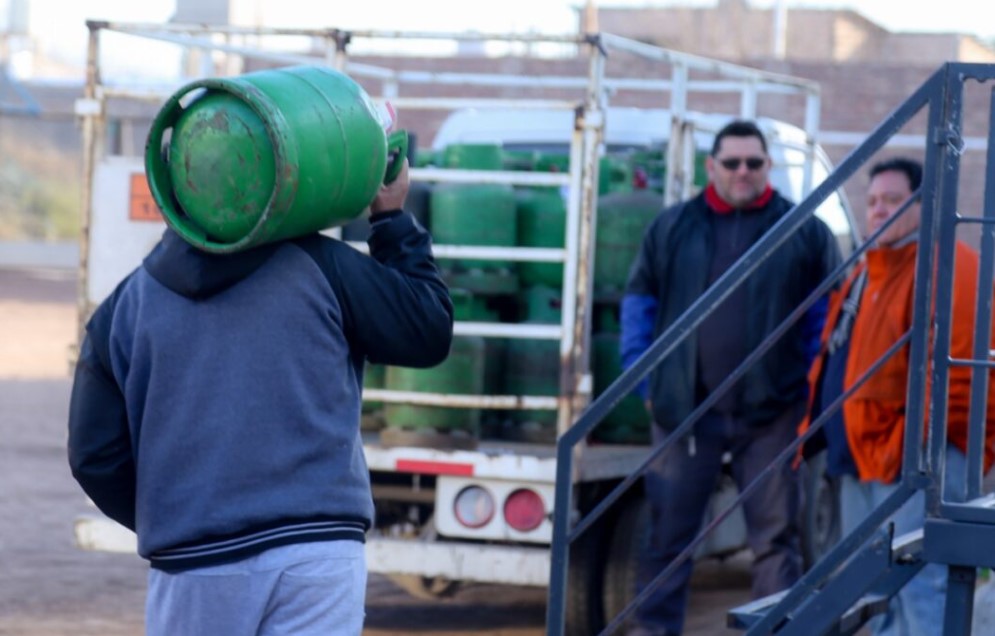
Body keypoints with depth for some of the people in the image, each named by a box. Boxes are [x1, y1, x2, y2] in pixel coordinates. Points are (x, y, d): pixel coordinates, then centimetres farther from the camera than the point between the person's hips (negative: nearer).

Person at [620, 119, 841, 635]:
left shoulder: (805, 233, 4)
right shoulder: (671, 229, 8)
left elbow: (827, 314, 8)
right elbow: (638, 303, 13)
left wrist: (809, 382, -1)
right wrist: (645, 379, 5)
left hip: (770, 413, -1)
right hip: (686, 409, 1)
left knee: (775, 534, 3)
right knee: (669, 529, 3)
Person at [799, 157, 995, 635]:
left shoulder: (947, 269, -11)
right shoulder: (867, 272, 21)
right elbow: (839, 364, 28)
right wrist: (821, 432, 17)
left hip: (917, 460, -10)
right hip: (861, 459, 10)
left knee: (919, 586, -15)